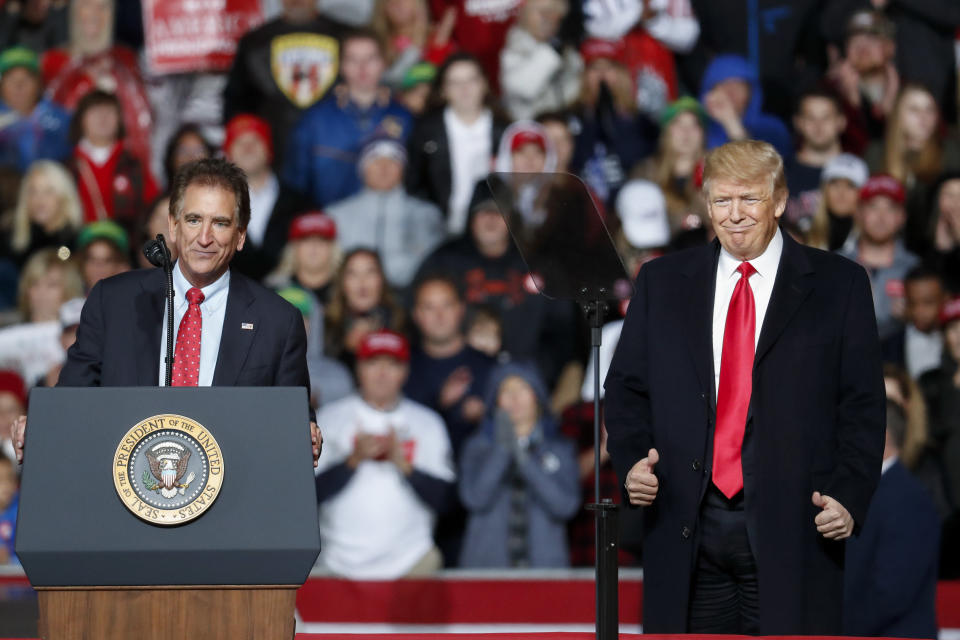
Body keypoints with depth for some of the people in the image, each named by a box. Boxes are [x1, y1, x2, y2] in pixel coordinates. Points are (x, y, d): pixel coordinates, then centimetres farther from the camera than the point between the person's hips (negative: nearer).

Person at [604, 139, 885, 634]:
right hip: (687, 532, 2)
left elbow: (862, 404, 3)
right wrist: (631, 462, -4)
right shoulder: (661, 282, 13)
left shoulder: (838, 285, 5)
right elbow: (627, 389, 14)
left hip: (791, 530, -2)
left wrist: (849, 497, -9)